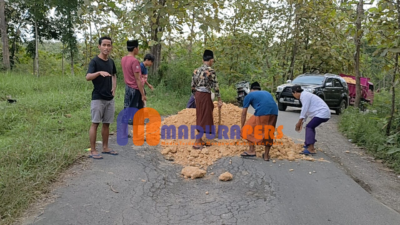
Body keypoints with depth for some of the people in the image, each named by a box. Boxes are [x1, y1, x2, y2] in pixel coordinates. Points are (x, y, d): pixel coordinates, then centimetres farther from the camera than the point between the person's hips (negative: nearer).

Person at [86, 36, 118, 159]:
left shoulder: (111, 62, 10)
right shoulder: (94, 61, -10)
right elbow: (88, 77, -24)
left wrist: (114, 88, 11)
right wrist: (99, 72, -42)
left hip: (110, 98, 6)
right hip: (98, 98, -6)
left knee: (106, 123, 12)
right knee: (95, 123, -2)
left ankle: (105, 148, 23)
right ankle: (93, 151, 4)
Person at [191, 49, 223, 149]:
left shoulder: (196, 70, 9)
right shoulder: (210, 71, -12)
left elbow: (193, 86, 12)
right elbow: (215, 86, -12)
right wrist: (219, 100, -7)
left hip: (197, 95, 7)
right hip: (205, 95, -7)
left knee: (200, 117, 16)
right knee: (204, 118, -1)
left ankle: (200, 140, 24)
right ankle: (197, 142, 0)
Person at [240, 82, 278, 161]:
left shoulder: (249, 95, 19)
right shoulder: (267, 93, 33)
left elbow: (244, 113, 18)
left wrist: (242, 127, 23)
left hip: (261, 113, -5)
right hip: (274, 113, 5)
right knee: (268, 133, 19)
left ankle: (251, 150, 9)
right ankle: (266, 155, 24)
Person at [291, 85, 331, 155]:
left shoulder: (304, 95, -12)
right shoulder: (305, 95, 19)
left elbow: (304, 110, -15)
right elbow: (305, 110, 23)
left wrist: (299, 122, -10)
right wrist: (302, 122, 23)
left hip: (322, 114, -10)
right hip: (324, 113, 10)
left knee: (309, 127, -15)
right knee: (310, 127, 21)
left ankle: (311, 149, -22)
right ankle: (309, 144, 32)